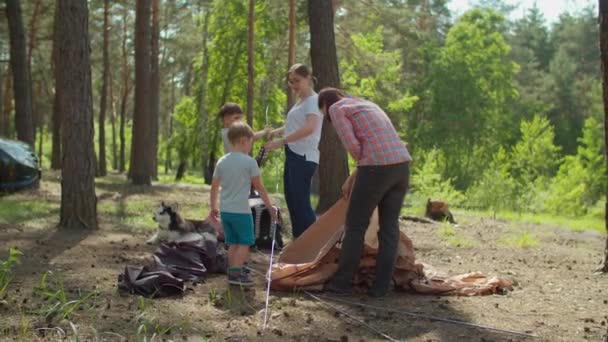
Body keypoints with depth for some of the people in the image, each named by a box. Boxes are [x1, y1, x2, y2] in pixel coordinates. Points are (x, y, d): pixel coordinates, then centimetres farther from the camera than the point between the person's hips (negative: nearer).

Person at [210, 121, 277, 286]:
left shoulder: (222, 161, 6)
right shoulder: (249, 162, -10)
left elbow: (214, 186, 9)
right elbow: (259, 187, -5)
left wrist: (213, 207, 21)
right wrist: (270, 206, 5)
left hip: (225, 210, 6)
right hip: (241, 210, -6)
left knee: (233, 243, 15)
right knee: (244, 242, 2)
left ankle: (233, 272, 18)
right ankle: (236, 273, -5)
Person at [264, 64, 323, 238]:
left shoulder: (313, 100, -10)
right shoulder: (300, 101, 18)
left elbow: (309, 128, -26)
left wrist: (281, 141, -28)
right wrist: (278, 131, 6)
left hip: (304, 157, -10)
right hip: (293, 155, 10)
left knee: (301, 202, -11)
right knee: (292, 200, 12)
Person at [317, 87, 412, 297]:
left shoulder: (336, 109, 4)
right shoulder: (367, 105, 28)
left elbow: (352, 146, -7)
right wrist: (351, 179, 29)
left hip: (376, 168, -7)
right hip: (401, 164, 7)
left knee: (355, 225, 5)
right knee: (389, 226, 11)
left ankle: (342, 282, 13)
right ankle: (381, 286, 13)